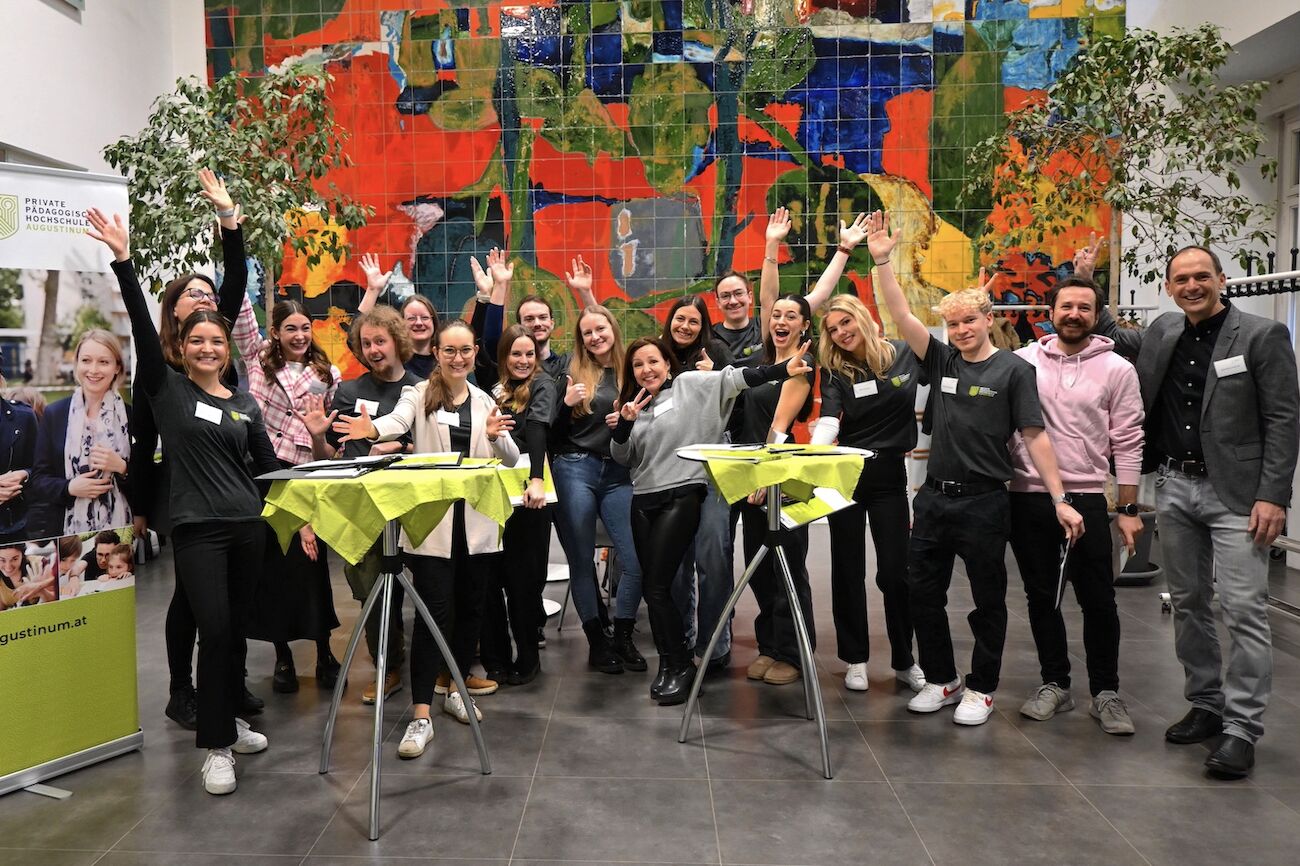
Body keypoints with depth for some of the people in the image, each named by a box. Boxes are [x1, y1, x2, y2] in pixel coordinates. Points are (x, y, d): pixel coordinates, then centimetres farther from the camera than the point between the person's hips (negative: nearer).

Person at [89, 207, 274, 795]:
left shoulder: (245, 404, 11)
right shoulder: (166, 390, 1)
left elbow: (267, 465, 13)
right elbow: (142, 328, -11)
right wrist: (123, 262, -18)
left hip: (246, 526, 4)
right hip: (197, 529, -4)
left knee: (235, 630, 12)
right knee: (214, 631, -9)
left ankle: (227, 721, 28)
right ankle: (216, 747, 2)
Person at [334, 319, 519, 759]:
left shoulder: (485, 402, 11)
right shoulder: (419, 394, 0)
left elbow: (511, 460, 5)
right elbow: (398, 420, -23)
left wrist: (496, 437, -18)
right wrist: (372, 429, -46)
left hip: (476, 521, 4)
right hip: (431, 520, -4)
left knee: (470, 605, 11)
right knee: (435, 611, -8)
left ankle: (453, 686, 31)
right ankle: (421, 716, -4)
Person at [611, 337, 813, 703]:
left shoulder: (689, 384, -1)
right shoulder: (633, 403, 15)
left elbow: (734, 378, -13)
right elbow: (622, 458, 12)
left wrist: (782, 370, -25)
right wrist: (624, 424, -6)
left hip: (681, 496, -6)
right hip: (643, 500, 6)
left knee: (656, 586, -11)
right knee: (651, 586, 8)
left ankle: (680, 666, 5)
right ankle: (670, 664, 22)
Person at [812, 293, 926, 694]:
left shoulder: (906, 355, -2)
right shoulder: (835, 371, -2)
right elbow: (827, 423, -17)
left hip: (890, 475, -1)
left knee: (894, 571, 1)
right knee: (848, 569, 7)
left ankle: (904, 660, 18)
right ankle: (855, 659, 20)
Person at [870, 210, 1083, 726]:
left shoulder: (1013, 370, -5)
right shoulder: (942, 361, 6)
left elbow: (1034, 436, -7)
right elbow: (902, 317, -2)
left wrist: (1060, 499, -12)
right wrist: (881, 260, -10)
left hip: (984, 501, -4)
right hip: (934, 497, 5)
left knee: (988, 600, 8)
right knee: (922, 593, 10)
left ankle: (981, 689, 23)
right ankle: (941, 680, 26)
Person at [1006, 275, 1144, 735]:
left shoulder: (1117, 369, -1)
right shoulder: (1023, 361, 2)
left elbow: (1128, 443, 0)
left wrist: (1128, 510, -2)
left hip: (1087, 499, -1)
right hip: (1028, 499, 2)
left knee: (1098, 601, 4)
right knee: (1041, 597, 12)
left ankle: (1106, 692, 21)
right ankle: (1054, 684, 27)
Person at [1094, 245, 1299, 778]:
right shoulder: (1163, 333, 9)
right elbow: (1115, 338, 31)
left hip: (1235, 493, -6)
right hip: (1174, 487, 6)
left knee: (1243, 609, -7)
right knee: (1188, 604, 13)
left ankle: (1242, 729, 1)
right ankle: (1206, 705, 26)